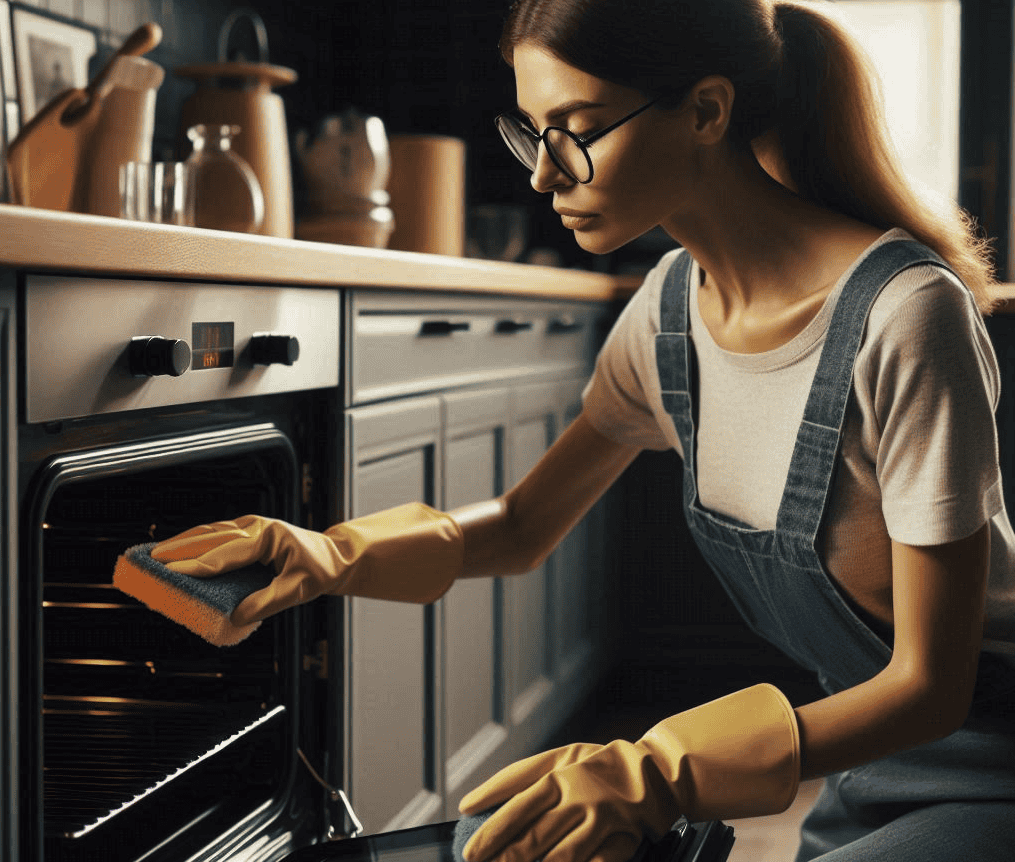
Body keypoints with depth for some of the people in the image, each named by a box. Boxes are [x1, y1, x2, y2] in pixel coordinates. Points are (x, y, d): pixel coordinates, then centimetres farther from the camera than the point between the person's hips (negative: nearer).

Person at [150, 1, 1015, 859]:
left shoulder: (905, 314, -26)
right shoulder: (674, 306, -3)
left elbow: (929, 683, -22)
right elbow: (523, 527, 9)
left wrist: (661, 775, -34)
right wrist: (331, 555, -10)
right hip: (871, 769, 6)